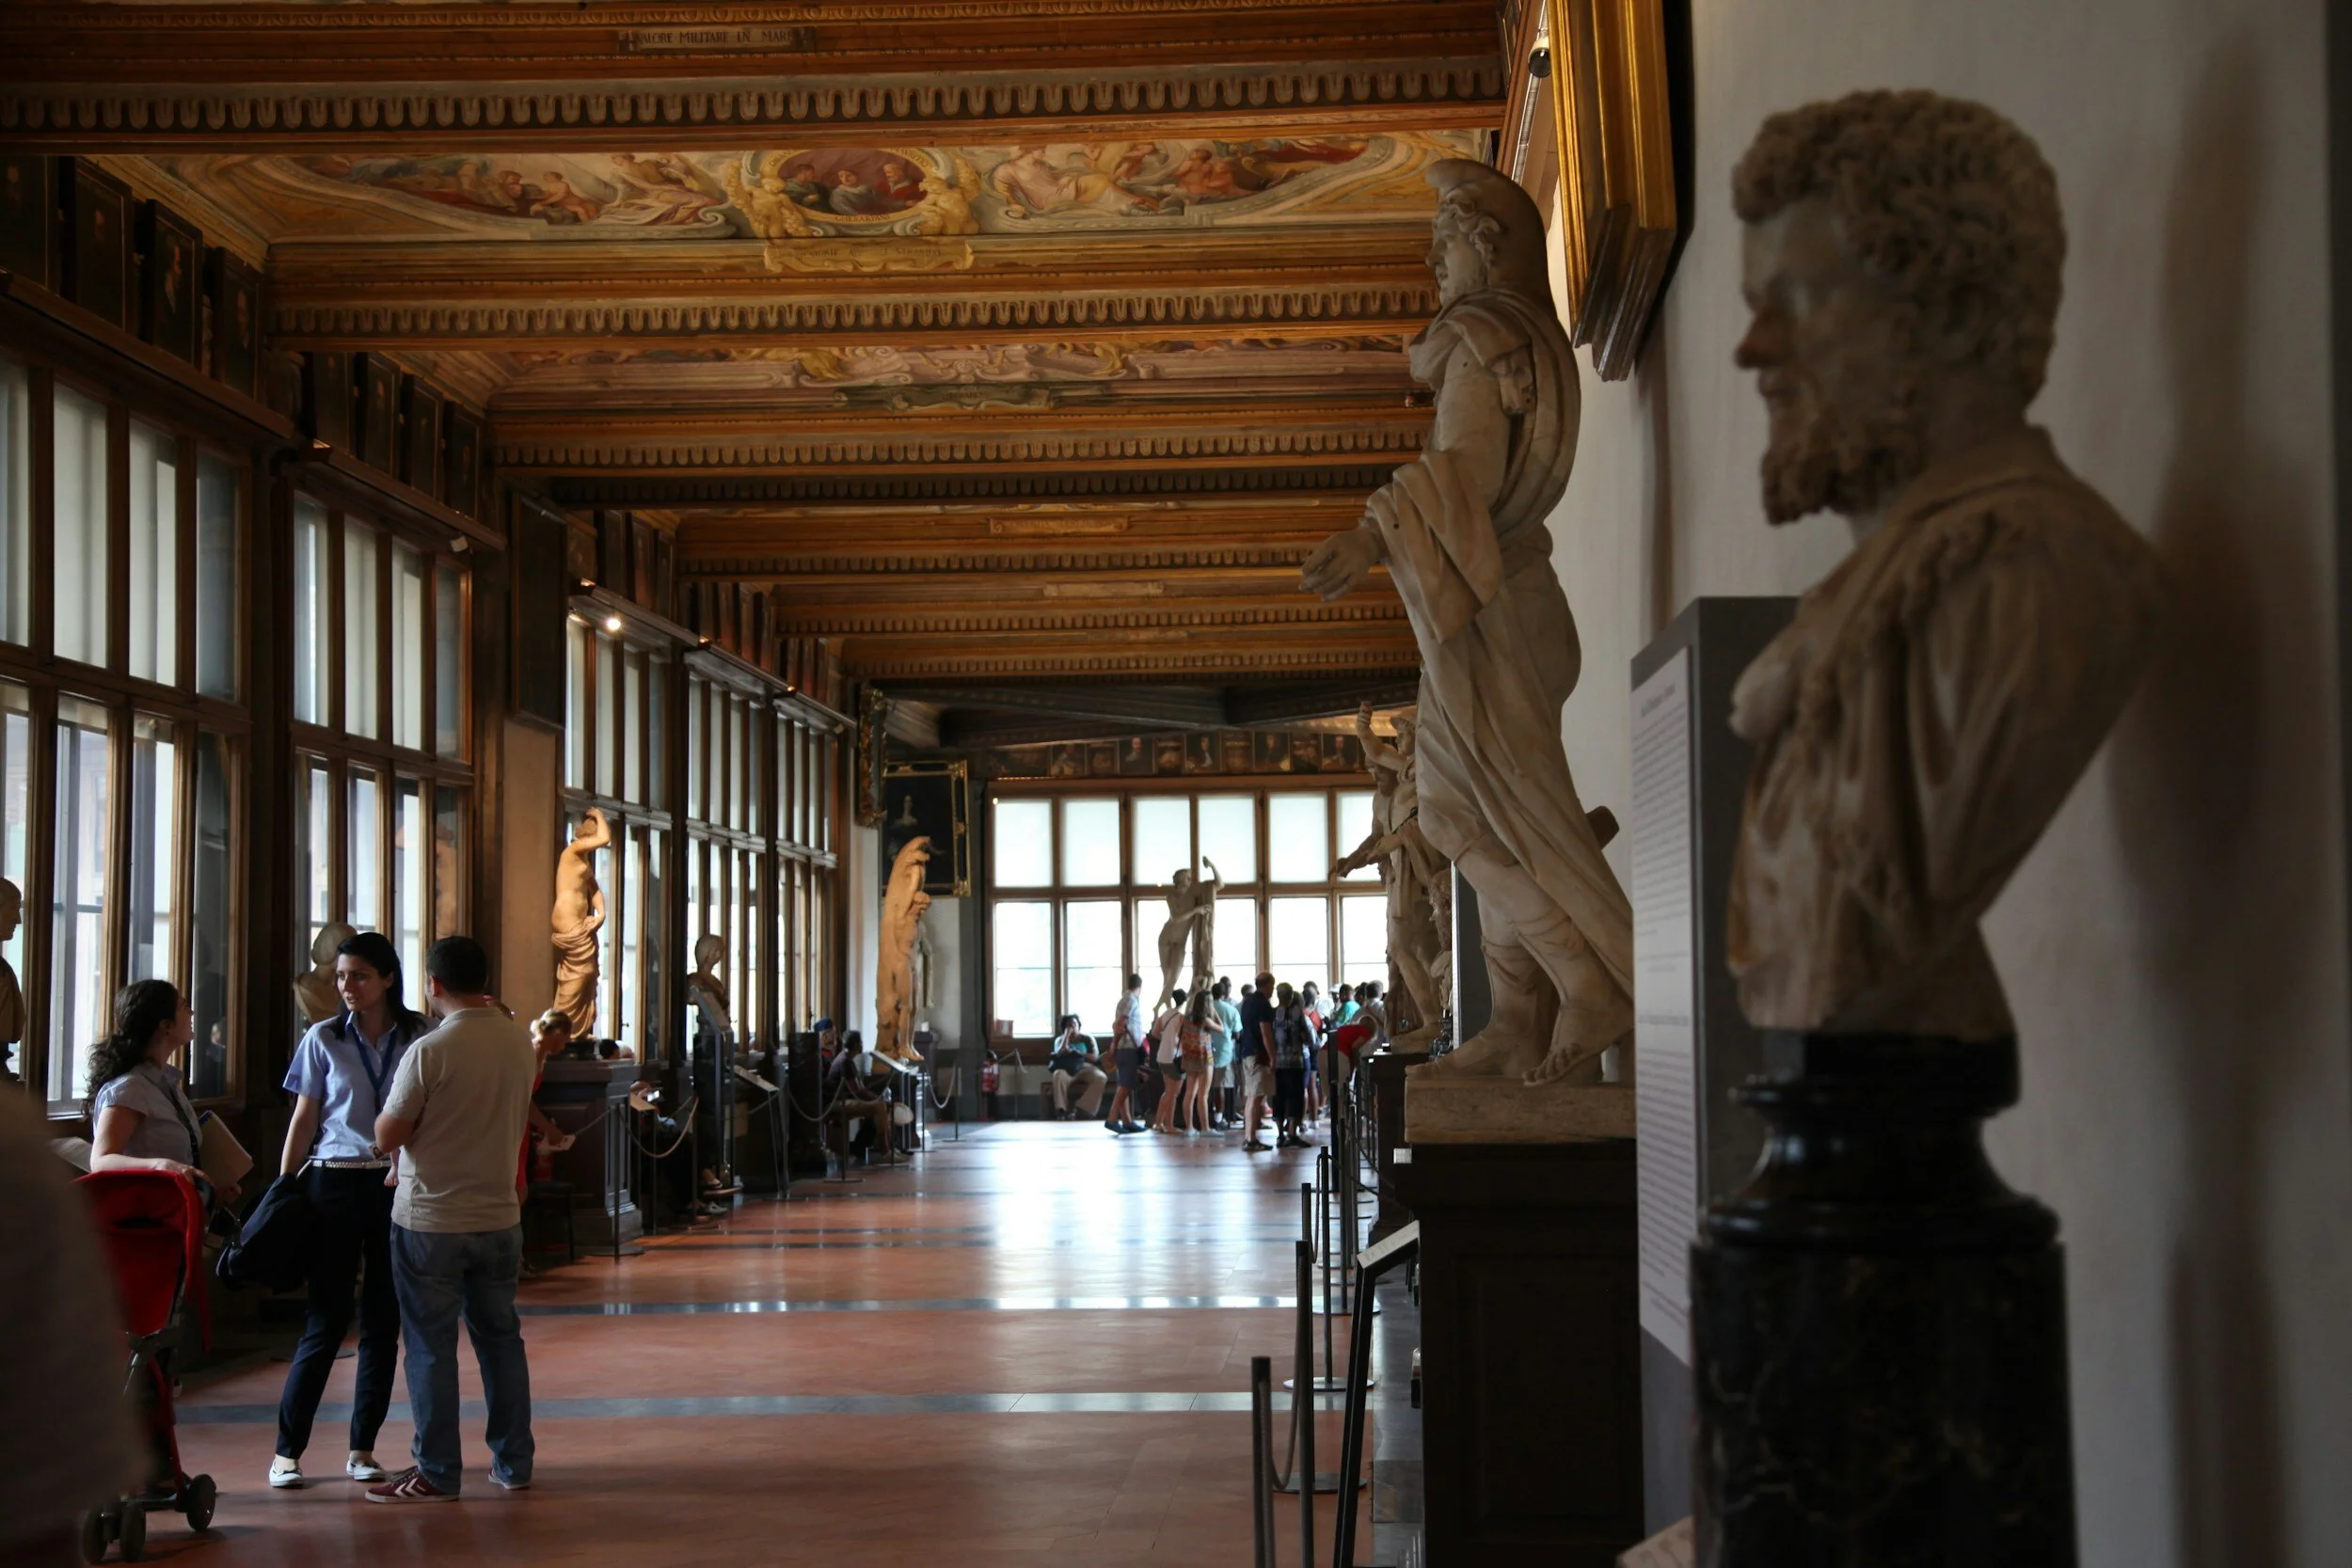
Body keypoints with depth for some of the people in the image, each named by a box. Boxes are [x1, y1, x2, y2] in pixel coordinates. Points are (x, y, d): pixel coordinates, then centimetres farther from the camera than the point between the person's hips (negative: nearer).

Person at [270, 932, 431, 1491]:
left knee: (383, 1321, 5)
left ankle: (362, 1449, 15)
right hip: (335, 1184, -1)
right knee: (327, 1320, -4)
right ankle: (287, 1450, 5)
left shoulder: (419, 1039, 4)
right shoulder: (323, 1040, 3)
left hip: (397, 1187, 1)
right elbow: (303, 1121, 6)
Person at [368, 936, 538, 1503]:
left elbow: (387, 1137, -13)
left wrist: (395, 1103, 7)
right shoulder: (519, 1042, 1)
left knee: (431, 1346, 3)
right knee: (500, 1336, 15)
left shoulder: (430, 1051, -18)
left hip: (430, 1219, -5)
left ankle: (436, 1474, 8)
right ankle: (514, 1462, 20)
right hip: (500, 1216, 5)